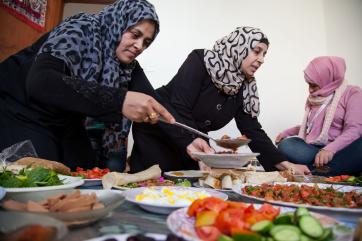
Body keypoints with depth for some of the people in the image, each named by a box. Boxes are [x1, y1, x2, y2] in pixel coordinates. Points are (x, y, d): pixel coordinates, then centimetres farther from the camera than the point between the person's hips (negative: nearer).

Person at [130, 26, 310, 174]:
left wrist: (284, 164, -12)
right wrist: (193, 142, -43)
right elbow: (179, 109, -28)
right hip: (155, 131, -6)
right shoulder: (201, 61, -20)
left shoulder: (244, 87, -2)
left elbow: (252, 130, -4)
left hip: (192, 142, 6)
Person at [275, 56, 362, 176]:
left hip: (340, 150, -4)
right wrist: (286, 132, 15)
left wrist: (330, 149, -30)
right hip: (313, 148, 4)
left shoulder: (352, 93, 1)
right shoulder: (314, 98, 18)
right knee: (285, 145, -26)